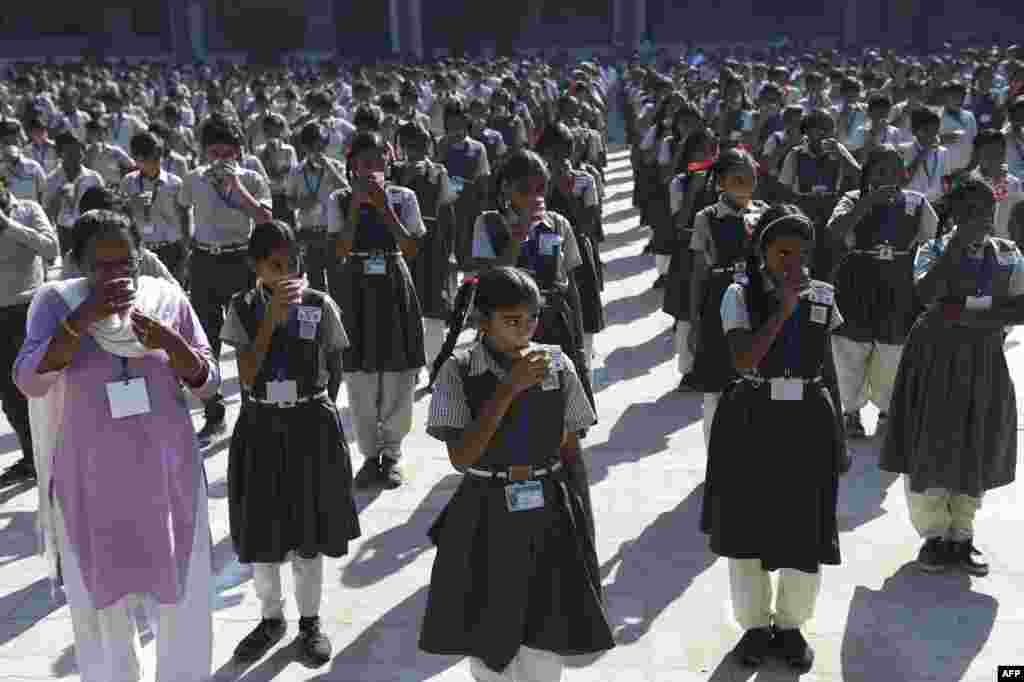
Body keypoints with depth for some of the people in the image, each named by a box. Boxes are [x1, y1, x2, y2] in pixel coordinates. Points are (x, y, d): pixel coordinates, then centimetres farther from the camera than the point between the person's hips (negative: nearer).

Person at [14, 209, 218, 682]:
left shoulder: (168, 299, -3)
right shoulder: (57, 302, -6)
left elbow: (209, 383, -2)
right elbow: (28, 381, -18)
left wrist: (170, 341, -20)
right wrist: (83, 317, -27)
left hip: (168, 475, 1)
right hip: (92, 482, 0)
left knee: (180, 598, 9)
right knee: (101, 600, 13)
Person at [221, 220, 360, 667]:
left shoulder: (321, 306, -6)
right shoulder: (242, 308, -5)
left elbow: (334, 369, 7)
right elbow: (247, 375, -16)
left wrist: (318, 409, 8)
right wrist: (272, 317, -21)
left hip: (311, 427, -1)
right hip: (261, 428, 1)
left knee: (308, 528, 9)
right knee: (261, 530, 11)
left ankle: (310, 620, 27)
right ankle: (271, 618, 32)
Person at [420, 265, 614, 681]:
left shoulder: (558, 366, -3)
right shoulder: (459, 372, -10)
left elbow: (570, 449, 7)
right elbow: (461, 457, -19)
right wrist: (510, 388, -23)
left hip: (548, 517, 1)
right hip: (485, 519, -1)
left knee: (546, 646, 7)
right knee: (487, 642, 14)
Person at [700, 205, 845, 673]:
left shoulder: (822, 297, 1)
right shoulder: (741, 295, -8)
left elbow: (827, 368, 8)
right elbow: (743, 360, -22)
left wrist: (837, 433, 10)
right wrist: (784, 307, -22)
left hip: (808, 423, 2)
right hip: (751, 422, -2)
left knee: (806, 529, 8)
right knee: (747, 525, 11)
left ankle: (791, 625, 30)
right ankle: (756, 624, 31)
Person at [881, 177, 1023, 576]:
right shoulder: (934, 249, -3)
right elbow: (926, 293, -22)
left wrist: (975, 314, -18)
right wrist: (958, 244, -24)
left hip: (984, 361, 3)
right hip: (936, 358, -3)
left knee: (976, 451, 8)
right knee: (931, 445, 0)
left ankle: (961, 536, 20)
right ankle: (934, 535, 14)